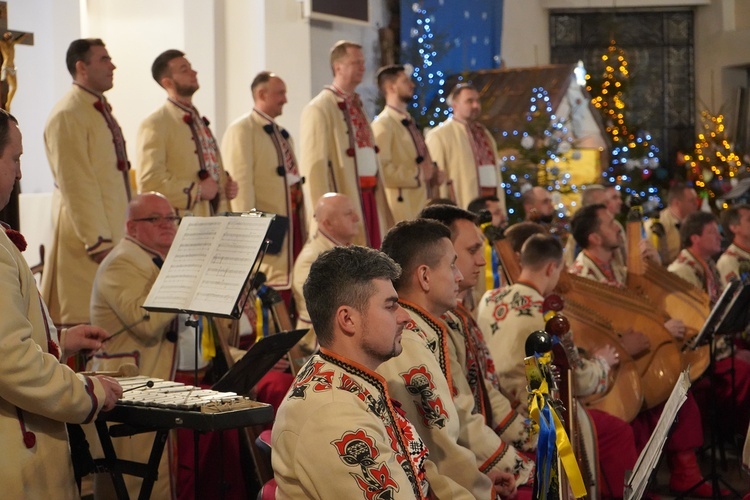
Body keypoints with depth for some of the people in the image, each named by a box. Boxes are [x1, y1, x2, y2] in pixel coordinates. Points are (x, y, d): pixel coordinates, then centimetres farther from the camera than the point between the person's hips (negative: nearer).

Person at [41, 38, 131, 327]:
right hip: (87, 237, -9)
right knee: (84, 330, -7)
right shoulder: (67, 116, -14)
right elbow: (75, 185, -19)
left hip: (113, 233, 9)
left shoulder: (101, 110, 17)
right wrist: (98, 242, -21)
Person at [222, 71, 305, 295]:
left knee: (295, 283, 9)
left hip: (292, 224, 8)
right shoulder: (242, 130, -9)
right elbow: (241, 184, -16)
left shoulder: (281, 133, 18)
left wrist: (304, 226, 14)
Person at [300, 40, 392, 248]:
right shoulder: (320, 109, -8)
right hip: (344, 199, -8)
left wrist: (379, 197, 13)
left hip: (368, 195, 8)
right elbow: (314, 165, -14)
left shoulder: (357, 106, 18)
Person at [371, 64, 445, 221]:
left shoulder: (410, 123, 21)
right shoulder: (383, 124, -8)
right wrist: (418, 174, -16)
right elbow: (381, 170, -21)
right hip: (405, 210, -9)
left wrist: (435, 174, 9)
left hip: (425, 206, 9)